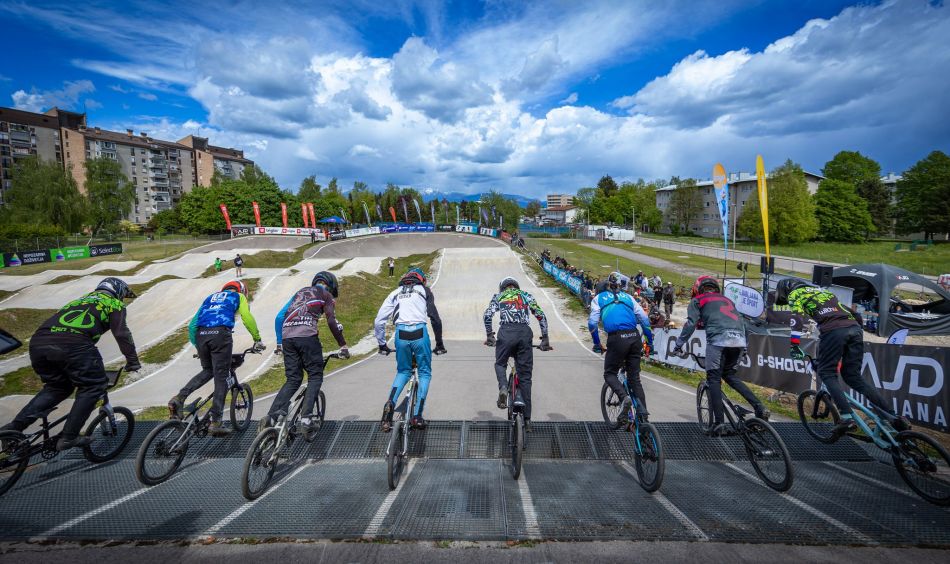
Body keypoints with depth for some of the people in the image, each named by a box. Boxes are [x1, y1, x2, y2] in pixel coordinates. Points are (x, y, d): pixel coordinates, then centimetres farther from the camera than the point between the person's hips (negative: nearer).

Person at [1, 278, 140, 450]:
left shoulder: (79, 300, 38)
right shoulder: (113, 303, 19)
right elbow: (122, 333, 6)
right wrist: (133, 360, 11)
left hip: (38, 342, 7)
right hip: (72, 344, -7)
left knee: (56, 387, 27)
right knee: (93, 386, 9)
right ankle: (69, 438, 5)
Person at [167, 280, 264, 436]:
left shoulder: (210, 297, 32)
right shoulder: (238, 296, 21)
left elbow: (192, 325, 27)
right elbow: (248, 318, 5)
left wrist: (197, 346, 33)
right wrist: (257, 340, 9)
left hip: (201, 335, 5)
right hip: (220, 334, -5)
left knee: (207, 371, 24)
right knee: (221, 377, 0)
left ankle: (179, 398, 5)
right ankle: (215, 422, -1)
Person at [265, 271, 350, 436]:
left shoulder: (300, 292, 30)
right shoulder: (325, 295, 15)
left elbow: (279, 317, 26)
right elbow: (332, 322, 3)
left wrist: (279, 343, 30)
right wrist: (343, 346, 7)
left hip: (287, 337, 5)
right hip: (307, 336, -5)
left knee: (293, 379, 12)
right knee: (315, 377, 4)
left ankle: (271, 417, -2)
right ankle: (305, 420, -9)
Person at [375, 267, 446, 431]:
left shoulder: (395, 293, 23)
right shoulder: (424, 290, 17)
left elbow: (378, 321, 17)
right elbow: (435, 319, 7)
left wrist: (382, 344, 27)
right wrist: (439, 343, 15)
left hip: (401, 334, 2)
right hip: (420, 333, -2)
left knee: (402, 371, 23)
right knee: (425, 373, 14)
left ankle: (390, 403, 0)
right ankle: (417, 416, 9)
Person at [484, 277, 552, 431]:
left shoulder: (498, 296, 22)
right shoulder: (526, 295, 25)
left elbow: (487, 315, 4)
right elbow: (541, 315, 14)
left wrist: (489, 335, 10)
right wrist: (545, 339, 15)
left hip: (506, 332, -1)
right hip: (525, 333, 1)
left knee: (500, 364, 23)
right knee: (525, 376, 7)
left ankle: (503, 387, -10)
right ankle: (527, 419, 9)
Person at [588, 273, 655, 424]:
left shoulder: (598, 298, 16)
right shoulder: (627, 297, 24)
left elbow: (592, 323, 4)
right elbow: (645, 319, 17)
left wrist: (597, 343, 15)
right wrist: (650, 342, 23)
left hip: (617, 339, -4)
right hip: (635, 338, 4)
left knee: (610, 374, 13)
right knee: (634, 378, 13)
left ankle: (624, 397, -13)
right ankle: (643, 415, 8)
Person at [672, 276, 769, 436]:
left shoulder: (697, 300, 18)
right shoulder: (726, 299, 33)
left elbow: (690, 324, 5)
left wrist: (678, 345, 10)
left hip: (718, 339, -5)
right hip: (739, 340, 5)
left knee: (714, 379, 3)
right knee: (730, 375, 22)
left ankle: (719, 423, -5)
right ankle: (759, 407, 8)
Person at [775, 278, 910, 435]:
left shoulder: (794, 294, 15)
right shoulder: (821, 291, 36)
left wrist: (795, 347, 0)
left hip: (834, 331, -7)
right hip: (855, 328, 7)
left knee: (826, 373, 3)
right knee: (853, 377, 13)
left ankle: (847, 418, -10)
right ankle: (894, 417, 6)